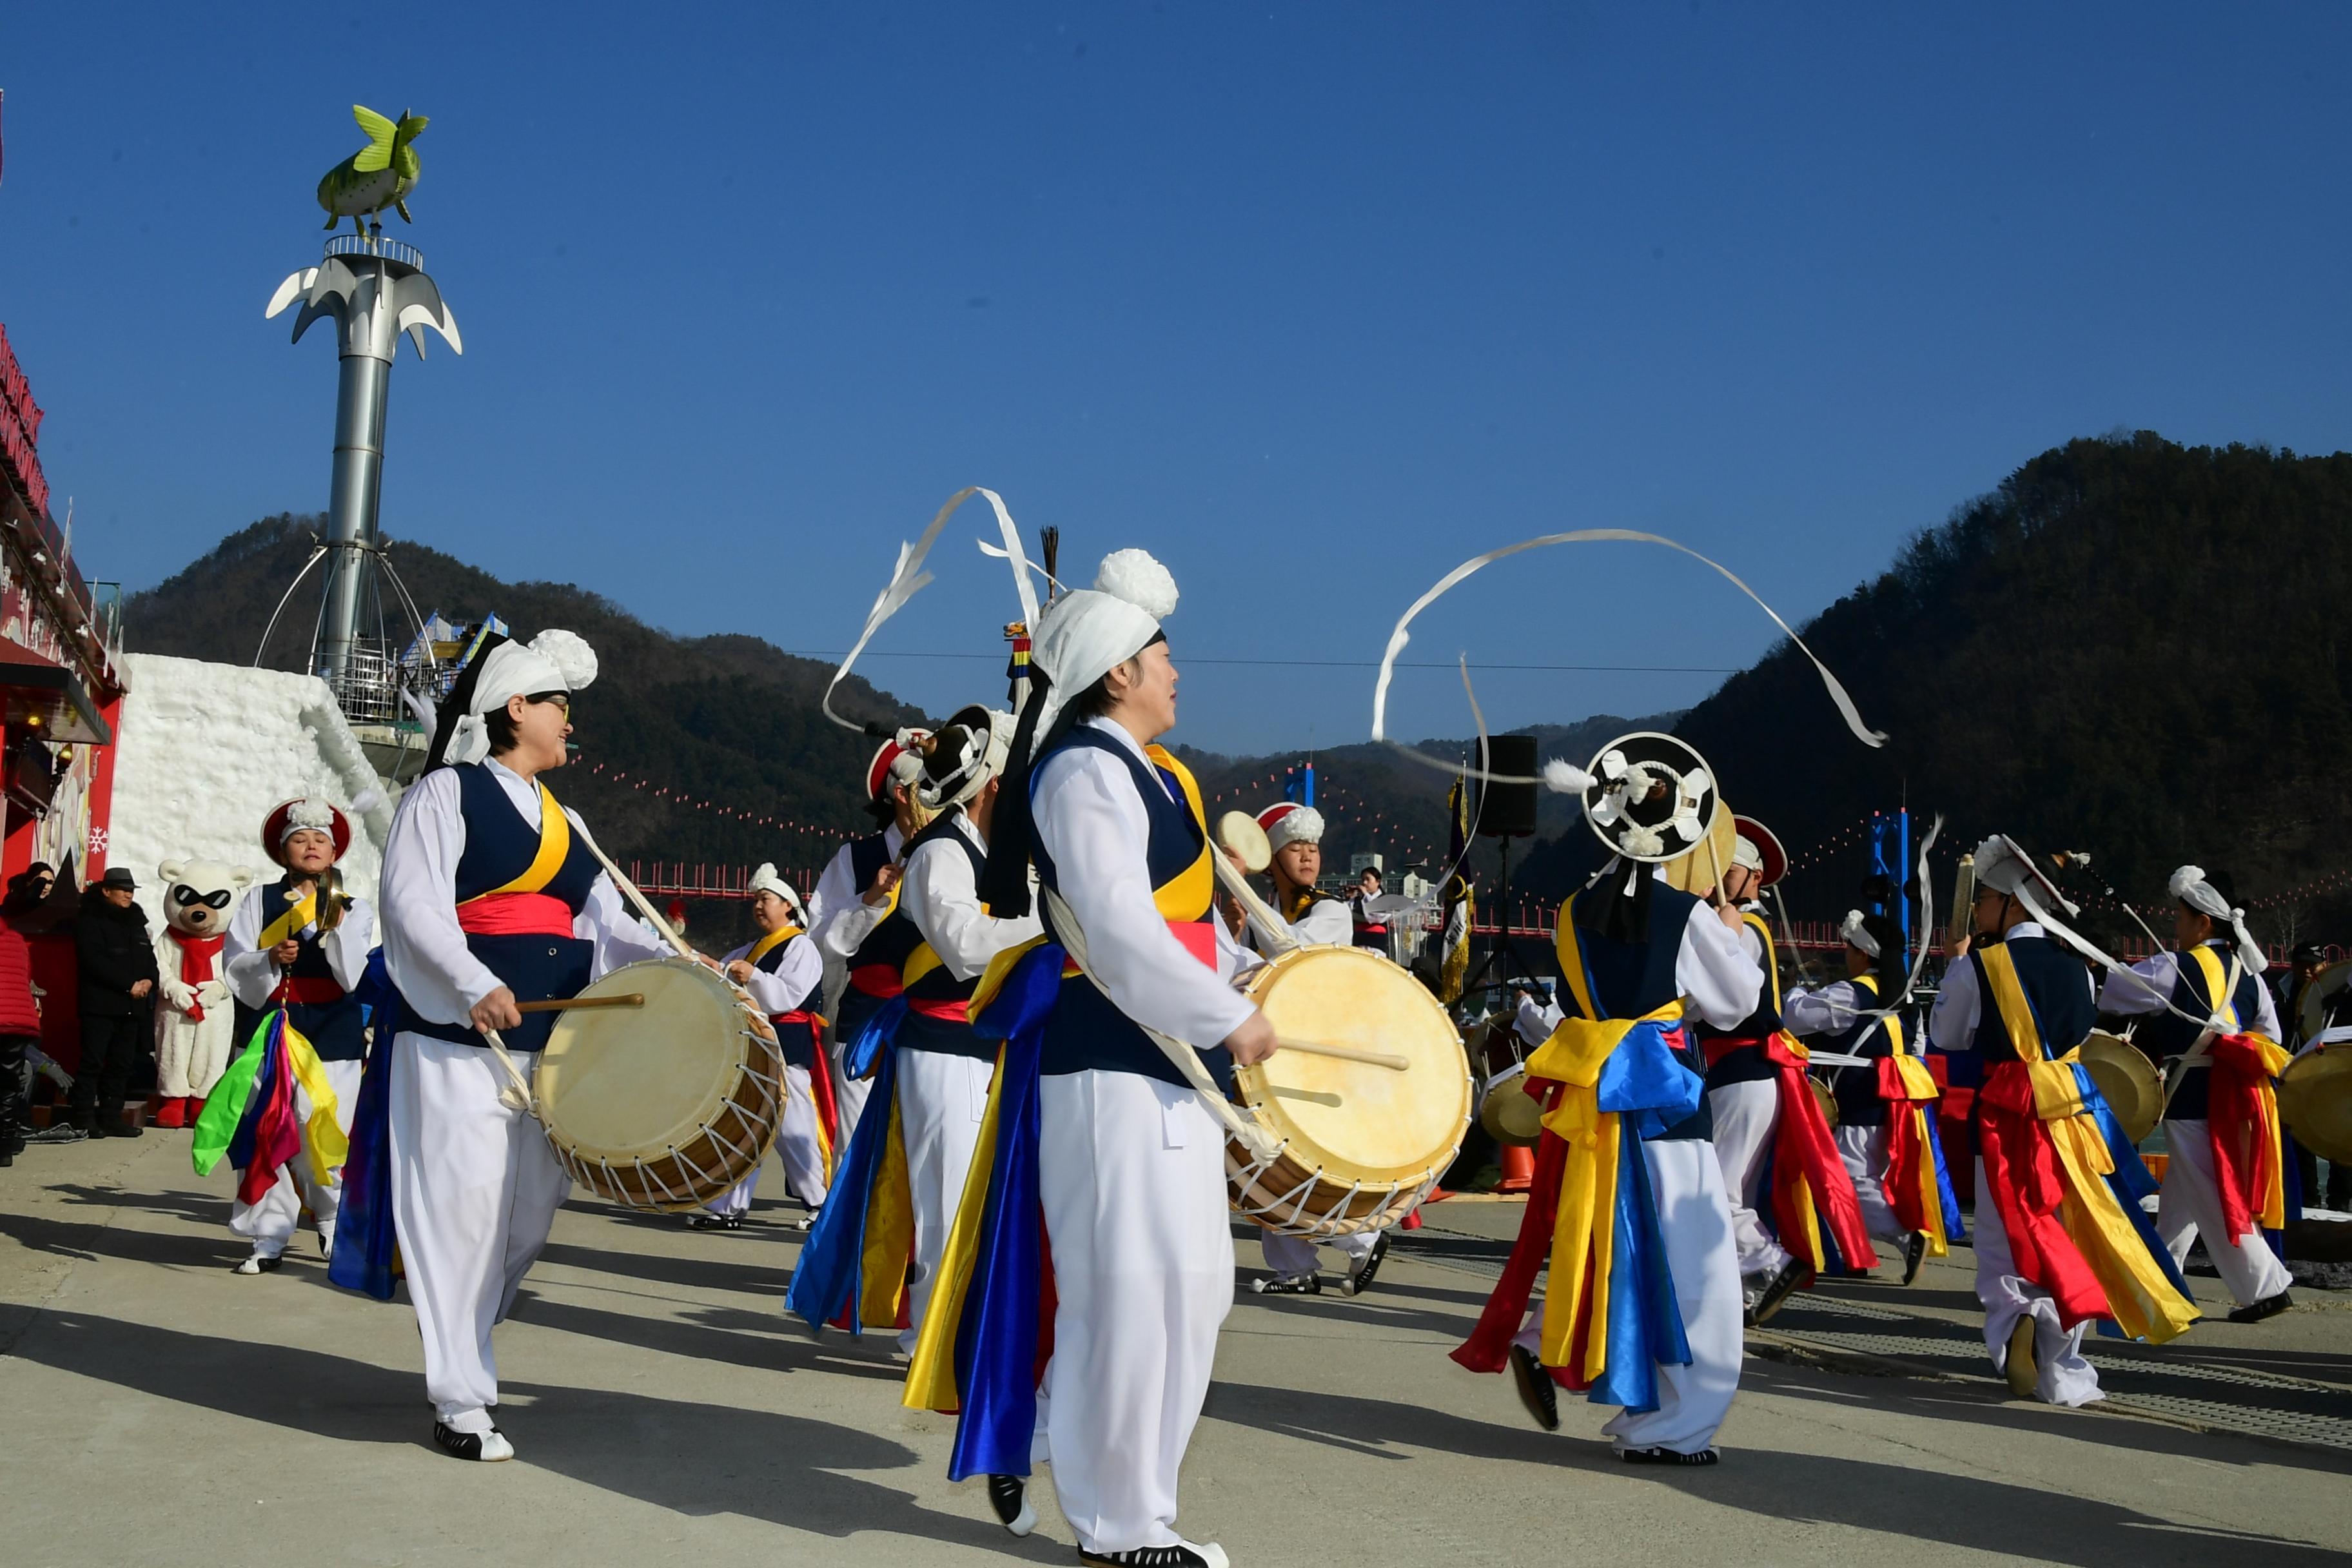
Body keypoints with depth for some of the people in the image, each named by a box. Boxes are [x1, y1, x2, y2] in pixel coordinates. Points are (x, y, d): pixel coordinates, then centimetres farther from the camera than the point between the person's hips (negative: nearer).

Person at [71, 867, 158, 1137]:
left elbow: (149, 956, 18)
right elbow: (94, 961, -14)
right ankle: (84, 1118, -5)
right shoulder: (90, 921, -3)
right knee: (93, 1061, -8)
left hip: (133, 1004, 7)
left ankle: (111, 1116, 11)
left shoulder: (136, 920, 19)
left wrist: (149, 980, -4)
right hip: (101, 1003, -7)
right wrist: (129, 985, -16)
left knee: (122, 1063, 6)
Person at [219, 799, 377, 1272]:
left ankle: (335, 1226, 18)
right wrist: (269, 960, -15)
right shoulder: (260, 902, 9)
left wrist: (337, 926, -12)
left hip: (333, 1037, -1)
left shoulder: (355, 909, 8)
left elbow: (358, 978, -2)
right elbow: (235, 968, 4)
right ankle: (270, 1237, 7)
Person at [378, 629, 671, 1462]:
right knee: (464, 1206, -4)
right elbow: (414, 904, -13)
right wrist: (476, 987, -27)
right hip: (460, 1042, -7)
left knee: (532, 1212, 8)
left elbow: (606, 926, 14)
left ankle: (460, 1351, 28)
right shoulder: (447, 793, -1)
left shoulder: (565, 822, 20)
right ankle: (461, 1401, 5)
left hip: (553, 1047, 7)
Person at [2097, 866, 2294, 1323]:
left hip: (2193, 1099, -8)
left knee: (2215, 1198, -3)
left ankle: (2265, 1287, -3)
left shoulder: (2176, 969, -15)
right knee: (2180, 1197, 17)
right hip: (2233, 1094, 8)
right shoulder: (2247, 973, 9)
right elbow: (2270, 1038, 14)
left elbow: (2108, 994, -13)